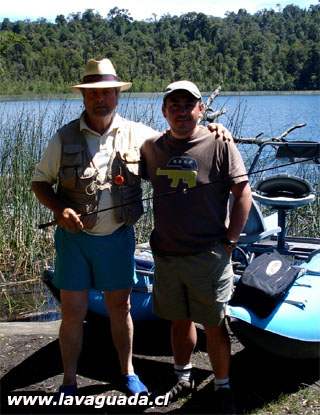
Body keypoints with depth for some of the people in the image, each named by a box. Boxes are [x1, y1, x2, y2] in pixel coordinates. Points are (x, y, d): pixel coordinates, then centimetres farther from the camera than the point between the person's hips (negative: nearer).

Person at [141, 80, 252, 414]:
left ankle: (222, 387, 22)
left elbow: (243, 192, -6)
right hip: (166, 255, 4)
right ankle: (183, 376, 38)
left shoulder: (219, 144, -8)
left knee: (214, 325, 4)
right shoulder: (152, 147, 4)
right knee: (179, 320, 18)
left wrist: (230, 240, -8)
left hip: (208, 256, -4)